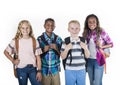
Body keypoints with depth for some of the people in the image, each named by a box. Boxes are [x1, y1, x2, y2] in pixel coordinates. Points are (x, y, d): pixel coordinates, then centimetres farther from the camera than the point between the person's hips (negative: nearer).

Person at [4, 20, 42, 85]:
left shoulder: (34, 41, 1)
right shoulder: (15, 41, 0)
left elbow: (38, 57, 0)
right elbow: (6, 52, 11)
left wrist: (39, 71, -4)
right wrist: (13, 60, -1)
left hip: (33, 68, 1)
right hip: (21, 69, 0)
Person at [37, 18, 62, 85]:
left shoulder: (58, 39, 1)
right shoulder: (40, 39, -2)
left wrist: (56, 48, -15)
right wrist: (44, 50, -16)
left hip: (55, 69, 1)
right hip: (44, 70, -1)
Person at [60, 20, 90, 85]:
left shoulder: (83, 41, 2)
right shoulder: (66, 41, -5)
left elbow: (87, 56, 6)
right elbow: (63, 57, -2)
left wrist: (85, 48, -12)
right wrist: (66, 49, -18)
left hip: (81, 70, 2)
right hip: (69, 70, -2)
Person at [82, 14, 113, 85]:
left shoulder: (101, 32, -11)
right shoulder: (86, 33, 1)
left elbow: (111, 44, -5)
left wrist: (102, 46, -20)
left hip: (99, 60, -4)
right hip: (89, 60, 4)